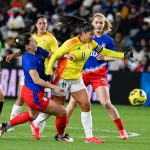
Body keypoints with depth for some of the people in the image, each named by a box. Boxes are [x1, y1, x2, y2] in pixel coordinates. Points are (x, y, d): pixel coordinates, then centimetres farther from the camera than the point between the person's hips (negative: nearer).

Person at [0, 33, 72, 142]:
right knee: (62, 112, 2)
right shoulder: (29, 59, -28)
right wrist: (54, 87, -32)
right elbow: (36, 80, -33)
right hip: (34, 95, -10)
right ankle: (61, 136, 28)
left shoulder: (38, 51, -3)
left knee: (32, 115, 37)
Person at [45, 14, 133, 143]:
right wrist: (48, 73, -20)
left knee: (86, 105, -1)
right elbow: (54, 56, -15)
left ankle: (89, 136, 4)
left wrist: (124, 55, 9)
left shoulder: (90, 43, 1)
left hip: (76, 79, 7)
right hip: (62, 78, -7)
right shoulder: (70, 43, -21)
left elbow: (104, 52, 12)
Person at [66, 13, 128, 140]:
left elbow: (114, 57, 5)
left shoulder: (108, 40, -1)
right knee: (73, 101, -3)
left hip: (99, 75, -2)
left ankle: (122, 130, 2)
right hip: (83, 73, 2)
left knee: (106, 103, -11)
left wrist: (105, 58, -15)